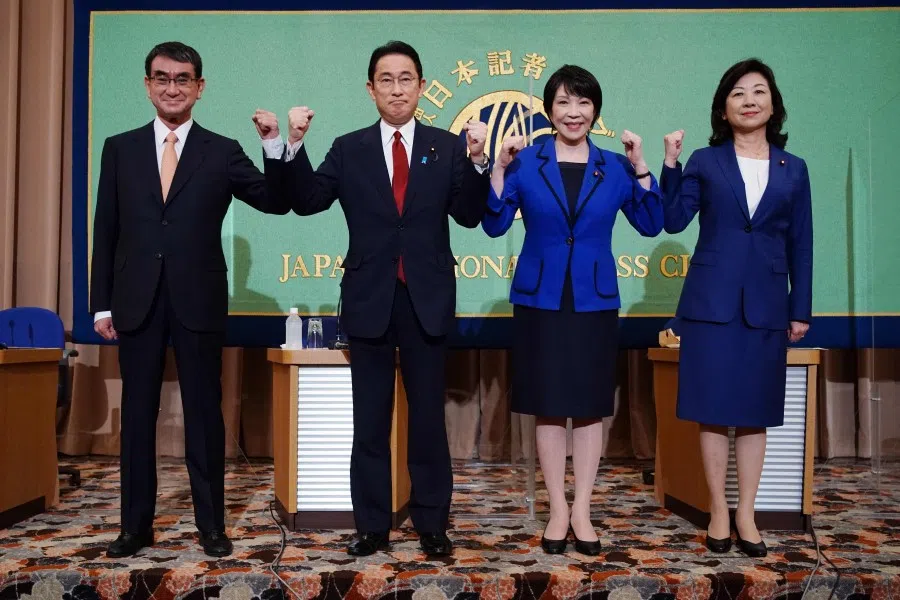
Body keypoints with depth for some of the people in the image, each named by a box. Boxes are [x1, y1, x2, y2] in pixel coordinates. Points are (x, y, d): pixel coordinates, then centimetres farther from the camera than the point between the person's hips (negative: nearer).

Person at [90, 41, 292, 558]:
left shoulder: (222, 152, 4)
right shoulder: (120, 148, 8)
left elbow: (278, 203, -4)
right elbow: (106, 231, 7)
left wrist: (275, 148, -19)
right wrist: (102, 303, 3)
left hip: (198, 301, -1)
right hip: (136, 301, 2)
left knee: (204, 412, 5)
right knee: (138, 413, 9)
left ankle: (212, 524, 16)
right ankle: (137, 524, 21)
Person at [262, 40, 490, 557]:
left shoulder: (446, 147, 2)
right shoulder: (349, 150, 4)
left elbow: (469, 215, -6)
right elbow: (308, 201, -5)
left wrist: (477, 160, -21)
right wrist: (296, 145, -18)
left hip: (428, 300, -1)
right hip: (369, 299, 1)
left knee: (429, 417, 9)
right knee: (370, 420, 10)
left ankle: (432, 523, 21)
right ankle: (373, 524, 23)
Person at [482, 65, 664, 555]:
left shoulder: (615, 167, 5)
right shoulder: (526, 161, 1)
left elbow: (651, 225, 1)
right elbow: (494, 225, -3)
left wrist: (640, 167, -7)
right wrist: (499, 167, -12)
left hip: (595, 300, 1)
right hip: (540, 299, -1)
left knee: (590, 407, 6)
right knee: (548, 407, 5)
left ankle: (581, 510, 19)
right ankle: (557, 509, 19)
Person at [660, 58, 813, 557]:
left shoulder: (793, 169, 10)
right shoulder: (705, 161, 4)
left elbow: (800, 246, 9)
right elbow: (673, 221, -5)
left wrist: (801, 310, 5)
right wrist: (669, 164, -12)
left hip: (766, 304, 2)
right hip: (712, 300, -2)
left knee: (755, 412, 7)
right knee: (713, 410, 2)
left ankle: (746, 515, 18)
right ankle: (718, 512, 15)